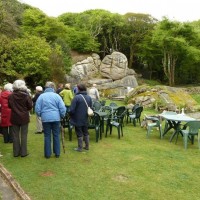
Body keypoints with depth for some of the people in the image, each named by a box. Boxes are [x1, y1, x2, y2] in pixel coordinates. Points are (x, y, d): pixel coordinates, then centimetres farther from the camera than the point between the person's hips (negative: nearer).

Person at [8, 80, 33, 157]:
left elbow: (9, 106, 5)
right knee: (24, 135, 7)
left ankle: (16, 152, 18)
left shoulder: (11, 96, -7)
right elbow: (30, 106, -7)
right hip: (24, 117, -2)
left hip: (14, 118, 2)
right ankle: (23, 152, 11)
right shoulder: (26, 96, -13)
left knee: (15, 135, 12)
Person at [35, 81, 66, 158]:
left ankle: (47, 154, 14)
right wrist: (62, 116, 12)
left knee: (47, 136, 8)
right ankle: (57, 153, 16)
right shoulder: (57, 96, -1)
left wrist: (40, 115, 20)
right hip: (56, 118, 0)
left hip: (45, 118, 0)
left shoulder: (41, 96, 0)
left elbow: (37, 109, 2)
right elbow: (62, 108, -4)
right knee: (56, 136, 10)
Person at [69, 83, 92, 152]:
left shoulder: (76, 97, -19)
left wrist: (71, 115, 1)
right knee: (85, 132, 18)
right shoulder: (89, 97, 1)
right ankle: (87, 146, 27)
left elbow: (72, 109, -18)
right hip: (85, 119, 6)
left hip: (78, 119, -5)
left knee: (79, 133, 5)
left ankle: (80, 148, 14)